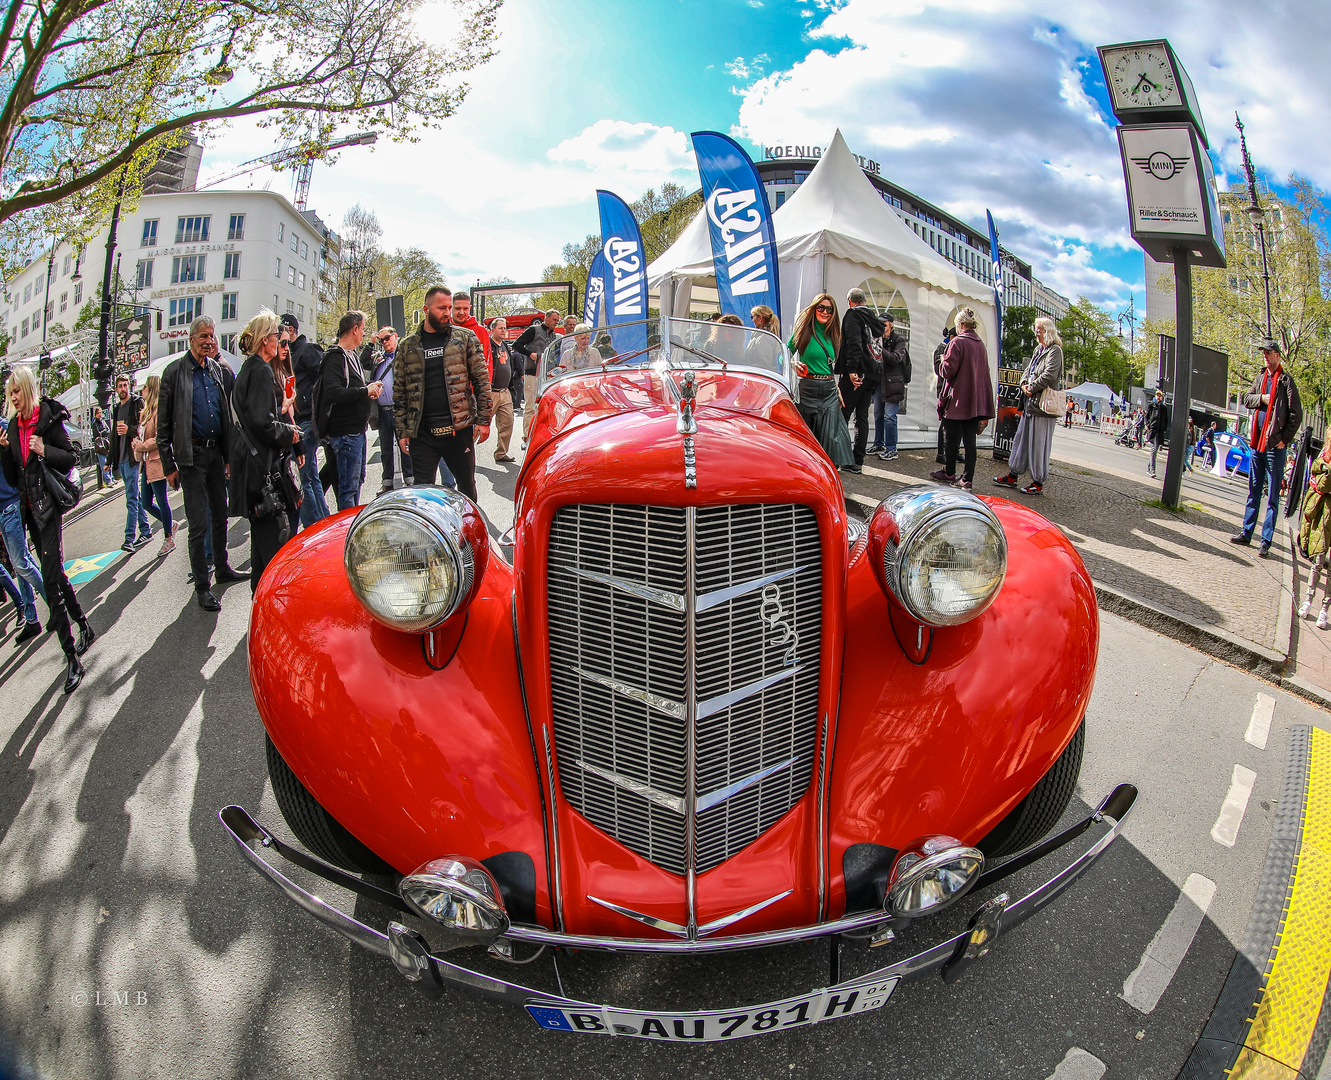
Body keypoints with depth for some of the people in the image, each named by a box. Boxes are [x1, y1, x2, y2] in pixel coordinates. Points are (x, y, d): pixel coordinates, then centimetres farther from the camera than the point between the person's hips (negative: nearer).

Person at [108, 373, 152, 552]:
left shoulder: (137, 403, -3)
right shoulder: (117, 408, 20)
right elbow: (114, 437, 24)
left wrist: (130, 429, -26)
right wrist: (110, 460, 22)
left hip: (132, 457, -8)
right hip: (121, 460, 8)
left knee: (131, 499, -11)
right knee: (134, 496, 12)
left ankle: (129, 538, -15)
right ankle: (146, 531, 19)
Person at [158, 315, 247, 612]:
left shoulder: (219, 370, 9)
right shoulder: (175, 371, -6)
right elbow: (163, 423, -6)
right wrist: (168, 464, -10)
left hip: (216, 451, 6)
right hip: (191, 455, -5)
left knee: (220, 516, 16)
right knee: (198, 524, -4)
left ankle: (222, 569, 32)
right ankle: (202, 586, 4)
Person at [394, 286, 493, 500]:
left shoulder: (465, 338, 5)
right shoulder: (409, 347, 8)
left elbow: (482, 380, 4)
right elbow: (400, 393, 10)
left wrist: (483, 420, -3)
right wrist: (402, 431, 5)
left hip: (459, 429, -1)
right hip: (422, 433, 1)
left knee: (467, 486, 10)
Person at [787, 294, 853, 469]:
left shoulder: (832, 335, 13)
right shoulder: (804, 331, 0)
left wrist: (837, 391, 16)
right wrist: (794, 364, -18)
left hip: (829, 390, 4)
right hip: (808, 388, -4)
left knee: (832, 435, -5)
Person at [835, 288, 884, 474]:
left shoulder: (852, 315, -4)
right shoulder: (873, 318, 20)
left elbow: (854, 343, -18)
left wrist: (851, 369, -24)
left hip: (857, 374, -8)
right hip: (874, 374, 8)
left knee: (842, 415, -5)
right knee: (862, 417, 9)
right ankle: (858, 462, 10)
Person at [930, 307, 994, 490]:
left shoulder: (958, 342, -11)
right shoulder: (981, 345, 11)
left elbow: (948, 370, -16)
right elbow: (985, 374, 15)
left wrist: (942, 363, 6)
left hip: (957, 399, -6)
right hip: (976, 401, 6)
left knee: (953, 438, 6)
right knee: (970, 439, 5)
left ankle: (949, 473, 17)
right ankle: (967, 478, 4)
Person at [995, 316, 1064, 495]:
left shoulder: (1055, 350, -10)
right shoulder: (1038, 349, 17)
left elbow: (1049, 375, -20)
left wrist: (1032, 388, -13)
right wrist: (1024, 384, -1)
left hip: (1043, 406, -9)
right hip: (1030, 403, 9)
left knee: (1039, 444, -3)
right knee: (1021, 439, 12)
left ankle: (1038, 482, 4)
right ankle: (1013, 475, 20)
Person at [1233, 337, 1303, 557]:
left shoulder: (1286, 380, -7)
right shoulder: (1261, 377, 12)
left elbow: (1296, 414, -9)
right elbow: (1247, 399, 10)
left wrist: (1285, 439, -13)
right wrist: (1261, 398, -9)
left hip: (1274, 446, -6)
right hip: (1257, 443, 6)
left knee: (1273, 497, -2)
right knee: (1253, 492, 14)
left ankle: (1266, 541, 0)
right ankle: (1246, 533, 22)